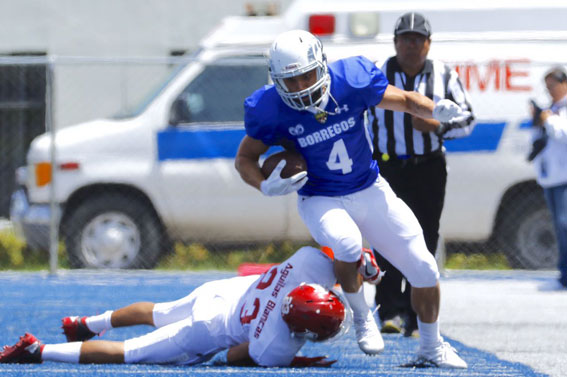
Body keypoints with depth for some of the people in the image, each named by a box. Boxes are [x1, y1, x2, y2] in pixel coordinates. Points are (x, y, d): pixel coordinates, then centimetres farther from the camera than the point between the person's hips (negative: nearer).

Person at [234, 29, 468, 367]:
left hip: (370, 191, 3)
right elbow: (245, 158, -4)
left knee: (424, 270, 1)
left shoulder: (351, 80, -19)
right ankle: (362, 315, -6)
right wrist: (266, 186, -24)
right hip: (321, 200, -3)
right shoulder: (271, 110, -19)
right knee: (347, 244, -36)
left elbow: (404, 100, -4)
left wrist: (436, 110, -24)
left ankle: (432, 346, 26)